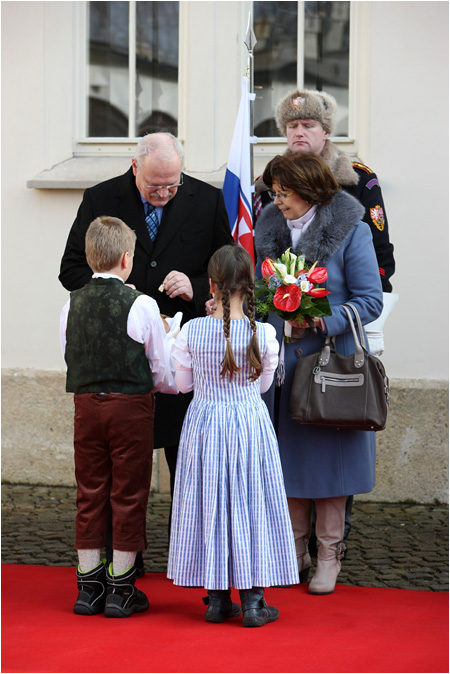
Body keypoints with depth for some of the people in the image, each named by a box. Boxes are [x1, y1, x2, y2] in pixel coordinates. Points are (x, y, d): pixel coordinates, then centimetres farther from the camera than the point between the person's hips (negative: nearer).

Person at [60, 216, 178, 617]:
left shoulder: (73, 304, 1)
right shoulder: (141, 305, -11)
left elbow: (70, 360, 9)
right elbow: (163, 372, -5)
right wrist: (176, 385, 16)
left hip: (86, 404, 4)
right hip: (131, 406, -4)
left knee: (90, 493, 11)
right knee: (128, 494, 5)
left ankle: (88, 587, 16)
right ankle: (120, 590, 9)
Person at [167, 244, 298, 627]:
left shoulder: (192, 331, -11)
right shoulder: (263, 333, -12)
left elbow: (183, 383, 2)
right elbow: (264, 383, 3)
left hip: (205, 423, 1)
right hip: (250, 424, -1)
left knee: (209, 506, 11)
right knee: (250, 505, 8)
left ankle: (217, 599, 17)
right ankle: (252, 601, 11)